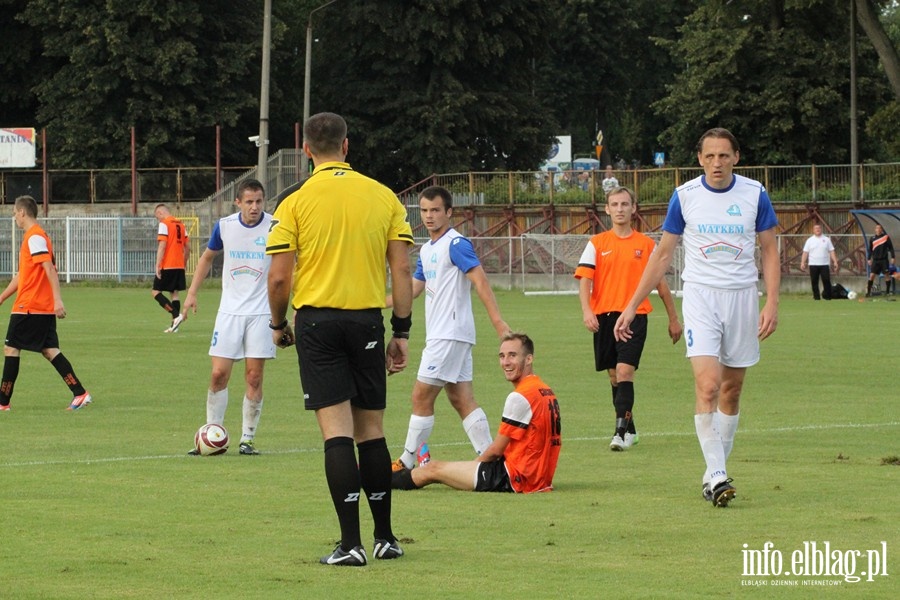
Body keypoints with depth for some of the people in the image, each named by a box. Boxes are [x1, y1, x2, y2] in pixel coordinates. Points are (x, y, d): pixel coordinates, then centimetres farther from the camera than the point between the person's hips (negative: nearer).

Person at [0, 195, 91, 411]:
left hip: (29, 307, -9)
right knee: (50, 350, 6)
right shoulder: (33, 236, 20)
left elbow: (49, 269, -21)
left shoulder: (35, 237, -11)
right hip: (44, 307, 9)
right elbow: (22, 276, 27)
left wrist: (57, 299, -28)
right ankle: (80, 393, -3)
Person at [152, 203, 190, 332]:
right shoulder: (180, 224, 14)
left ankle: (176, 315, -17)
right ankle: (174, 325, 6)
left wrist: (157, 266, -17)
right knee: (174, 293, 11)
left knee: (156, 292, -3)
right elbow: (187, 247, 17)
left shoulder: (164, 224, -9)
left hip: (167, 266, -8)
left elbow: (162, 245, -17)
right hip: (179, 266, 8)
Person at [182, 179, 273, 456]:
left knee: (254, 377, -2)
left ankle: (247, 439, 8)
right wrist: (192, 292, 11)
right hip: (229, 310, 2)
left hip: (261, 312, -2)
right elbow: (208, 257, 17)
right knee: (218, 374, -3)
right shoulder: (224, 225, 0)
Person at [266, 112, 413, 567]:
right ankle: (385, 537, 18)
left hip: (317, 320, -3)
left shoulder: (295, 203, -5)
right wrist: (402, 330, 7)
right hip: (368, 321, 3)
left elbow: (279, 277, -7)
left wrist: (278, 324, 9)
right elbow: (401, 269, 1)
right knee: (372, 431, 12)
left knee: (337, 432, -4)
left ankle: (351, 543, -8)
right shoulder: (384, 197, 3)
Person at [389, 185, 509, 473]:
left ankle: (407, 462, 1)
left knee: (421, 397, -5)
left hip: (450, 335, -9)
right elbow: (413, 289, 26)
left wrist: (498, 321, -26)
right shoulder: (426, 250, 17)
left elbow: (481, 281, -18)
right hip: (438, 335, 9)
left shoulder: (456, 244, -11)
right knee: (461, 399, 6)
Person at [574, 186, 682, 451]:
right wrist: (586, 310, -19)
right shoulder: (597, 243, 7)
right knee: (614, 375, 10)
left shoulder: (646, 244, 7)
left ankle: (621, 432, -19)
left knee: (624, 372, -16)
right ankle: (629, 429, 25)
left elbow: (661, 283, 14)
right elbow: (584, 279, -2)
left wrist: (673, 319, 16)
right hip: (604, 316, 2)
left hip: (635, 315, -2)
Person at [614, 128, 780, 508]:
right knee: (708, 385, -17)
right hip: (700, 294, -2)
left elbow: (769, 251, 7)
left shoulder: (754, 195, 0)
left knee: (731, 390, 6)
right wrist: (631, 306, 6)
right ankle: (716, 475, -19)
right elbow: (662, 255, 7)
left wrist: (771, 303, -5)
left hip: (742, 295, 2)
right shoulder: (685, 196, -1)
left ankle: (715, 473, 17)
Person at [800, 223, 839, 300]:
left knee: (826, 280, -8)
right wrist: (803, 263, -5)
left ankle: (827, 296, 0)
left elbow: (831, 251, 8)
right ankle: (816, 297, 7)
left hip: (824, 264, 0)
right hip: (813, 264, 0)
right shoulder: (810, 240, 7)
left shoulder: (826, 239, 9)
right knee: (814, 281, 0)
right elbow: (805, 252, 4)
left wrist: (835, 262, -1)